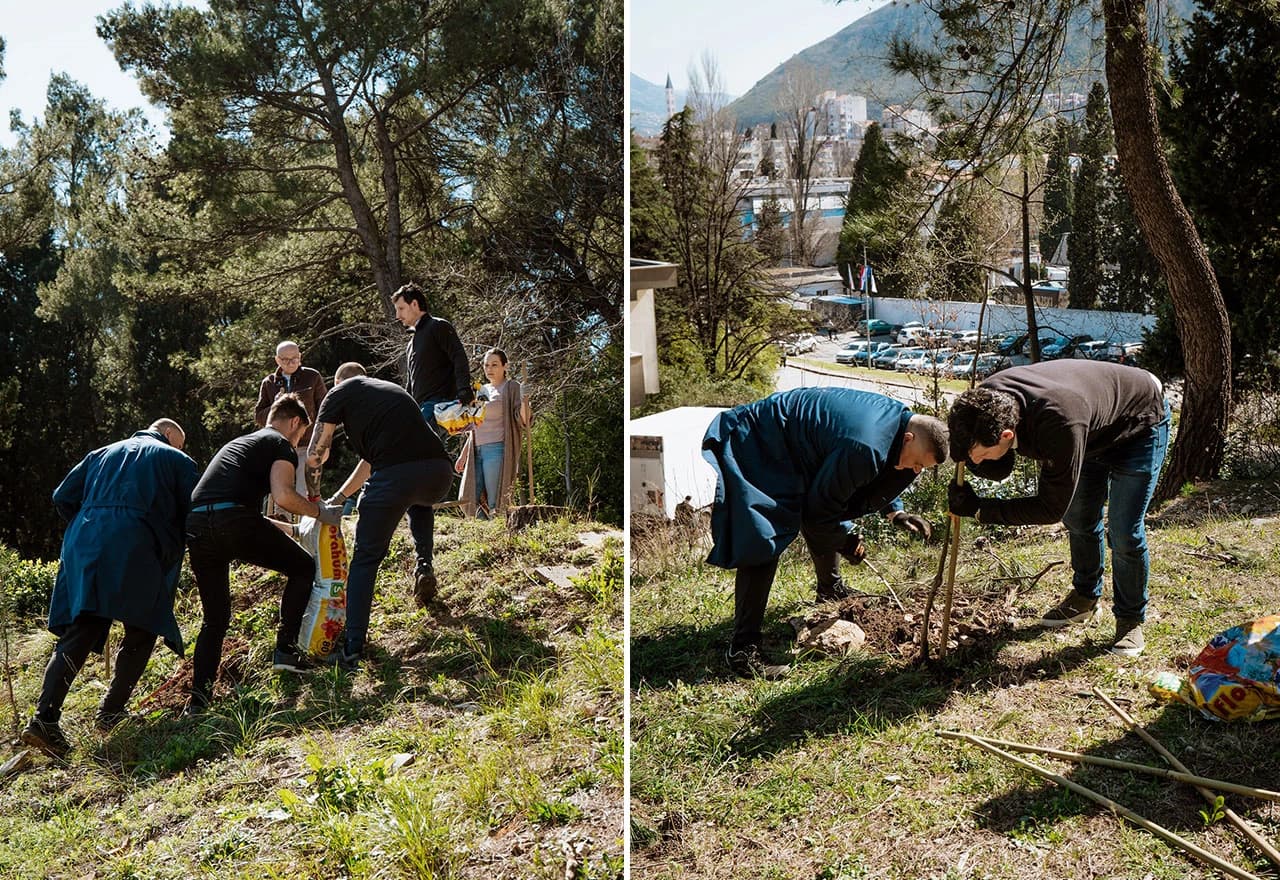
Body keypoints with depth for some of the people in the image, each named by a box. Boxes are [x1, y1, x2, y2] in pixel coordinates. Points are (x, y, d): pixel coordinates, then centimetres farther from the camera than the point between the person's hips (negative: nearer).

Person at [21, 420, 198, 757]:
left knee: (79, 633, 3)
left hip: (84, 544, 5)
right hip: (135, 549, -4)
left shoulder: (102, 454, 26)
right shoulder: (177, 460, 12)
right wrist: (170, 550, 24)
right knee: (141, 631, 11)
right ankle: (111, 713, 10)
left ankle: (44, 717, -7)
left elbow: (62, 496, 21)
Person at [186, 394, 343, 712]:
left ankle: (199, 696, 11)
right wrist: (320, 513, 8)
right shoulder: (280, 444, 10)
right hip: (233, 521, -7)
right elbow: (282, 495, -9)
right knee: (303, 567, 15)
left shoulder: (236, 443, 35)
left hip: (195, 525, 7)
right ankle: (286, 649, 11)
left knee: (215, 618, 19)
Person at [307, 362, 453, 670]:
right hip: (439, 473, 5)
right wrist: (339, 497, 44)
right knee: (420, 503, 41)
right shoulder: (394, 390, 36)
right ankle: (424, 565, 21)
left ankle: (353, 648, 7)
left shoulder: (341, 392, 18)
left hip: (395, 476, -5)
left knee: (366, 558, 11)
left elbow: (315, 453, 17)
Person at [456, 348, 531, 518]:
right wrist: (464, 454, 21)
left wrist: (524, 403, -30)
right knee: (470, 499, 2)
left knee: (495, 502, -10)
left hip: (497, 449, -7)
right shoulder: (482, 390, 19)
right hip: (477, 451, 7)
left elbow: (522, 421, -10)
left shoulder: (511, 387, 1)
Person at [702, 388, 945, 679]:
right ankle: (743, 649, -17)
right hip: (752, 448, -11)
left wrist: (895, 512, 10)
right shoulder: (865, 448, -32)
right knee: (763, 543, -19)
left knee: (822, 524, 21)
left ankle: (830, 589, 47)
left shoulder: (895, 415, -2)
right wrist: (845, 540, -3)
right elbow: (821, 507, -19)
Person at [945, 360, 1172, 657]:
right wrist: (969, 446, -35)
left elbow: (1052, 507, -36)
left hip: (1140, 424, -7)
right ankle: (1085, 599, 36)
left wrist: (979, 509, -36)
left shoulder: (1060, 425, -48)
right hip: (1096, 432, 7)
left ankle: (1131, 620, 12)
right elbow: (998, 470, -13)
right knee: (1078, 520, 15)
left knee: (1124, 533, -9)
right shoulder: (987, 401, -28)